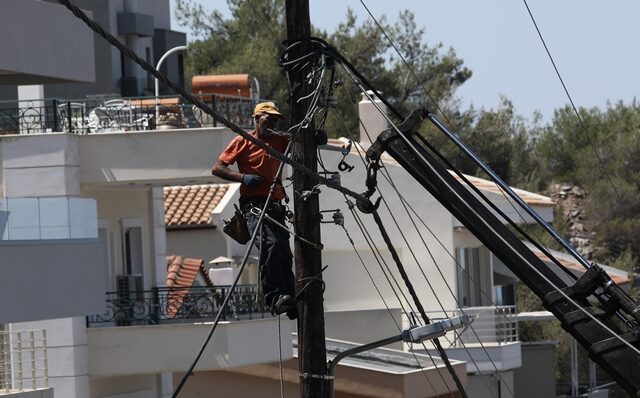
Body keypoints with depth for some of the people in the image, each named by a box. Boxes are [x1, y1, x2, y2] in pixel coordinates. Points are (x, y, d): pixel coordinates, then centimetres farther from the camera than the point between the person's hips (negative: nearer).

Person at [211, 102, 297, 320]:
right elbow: (217, 168, 4)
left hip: (275, 205, 6)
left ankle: (290, 299, -3)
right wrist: (243, 177, -10)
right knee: (270, 243, -26)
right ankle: (274, 296, -32)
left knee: (284, 252, -3)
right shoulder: (243, 142, 6)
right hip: (253, 204, -6)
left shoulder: (280, 141, 19)